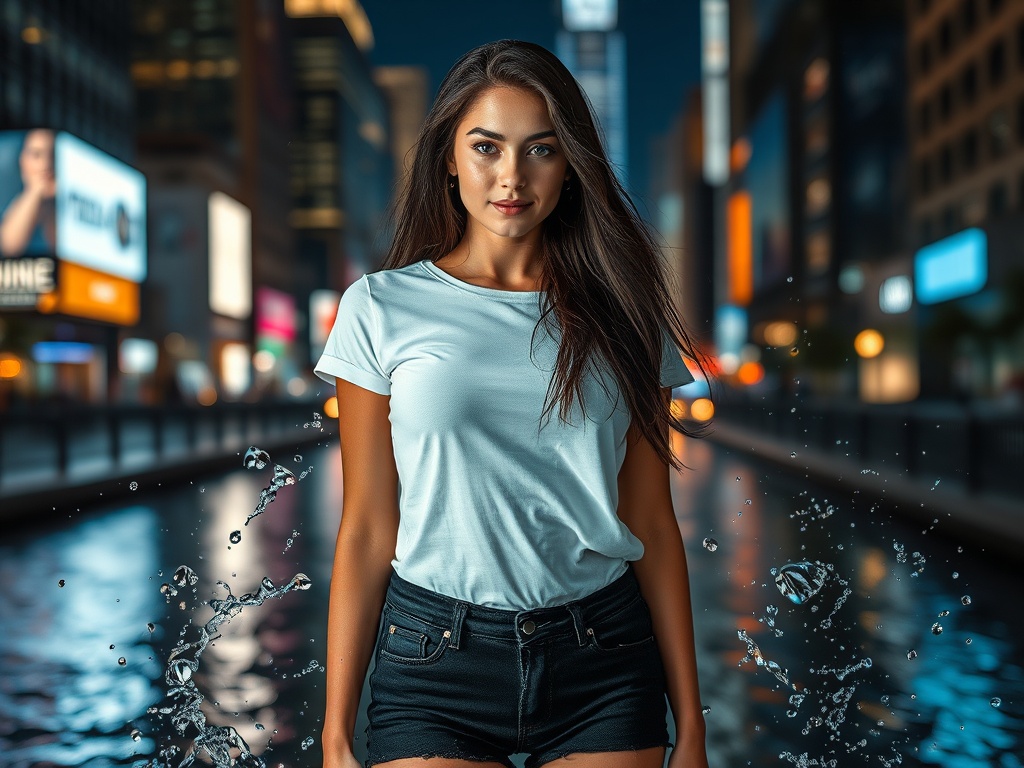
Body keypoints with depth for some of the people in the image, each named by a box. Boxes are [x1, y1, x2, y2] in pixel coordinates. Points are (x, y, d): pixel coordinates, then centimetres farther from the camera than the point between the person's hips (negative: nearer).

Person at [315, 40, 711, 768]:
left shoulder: (618, 315, 3)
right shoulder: (382, 307, -2)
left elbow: (652, 523, 3)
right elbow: (367, 529, -2)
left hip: (603, 663, 2)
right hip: (435, 660, -1)